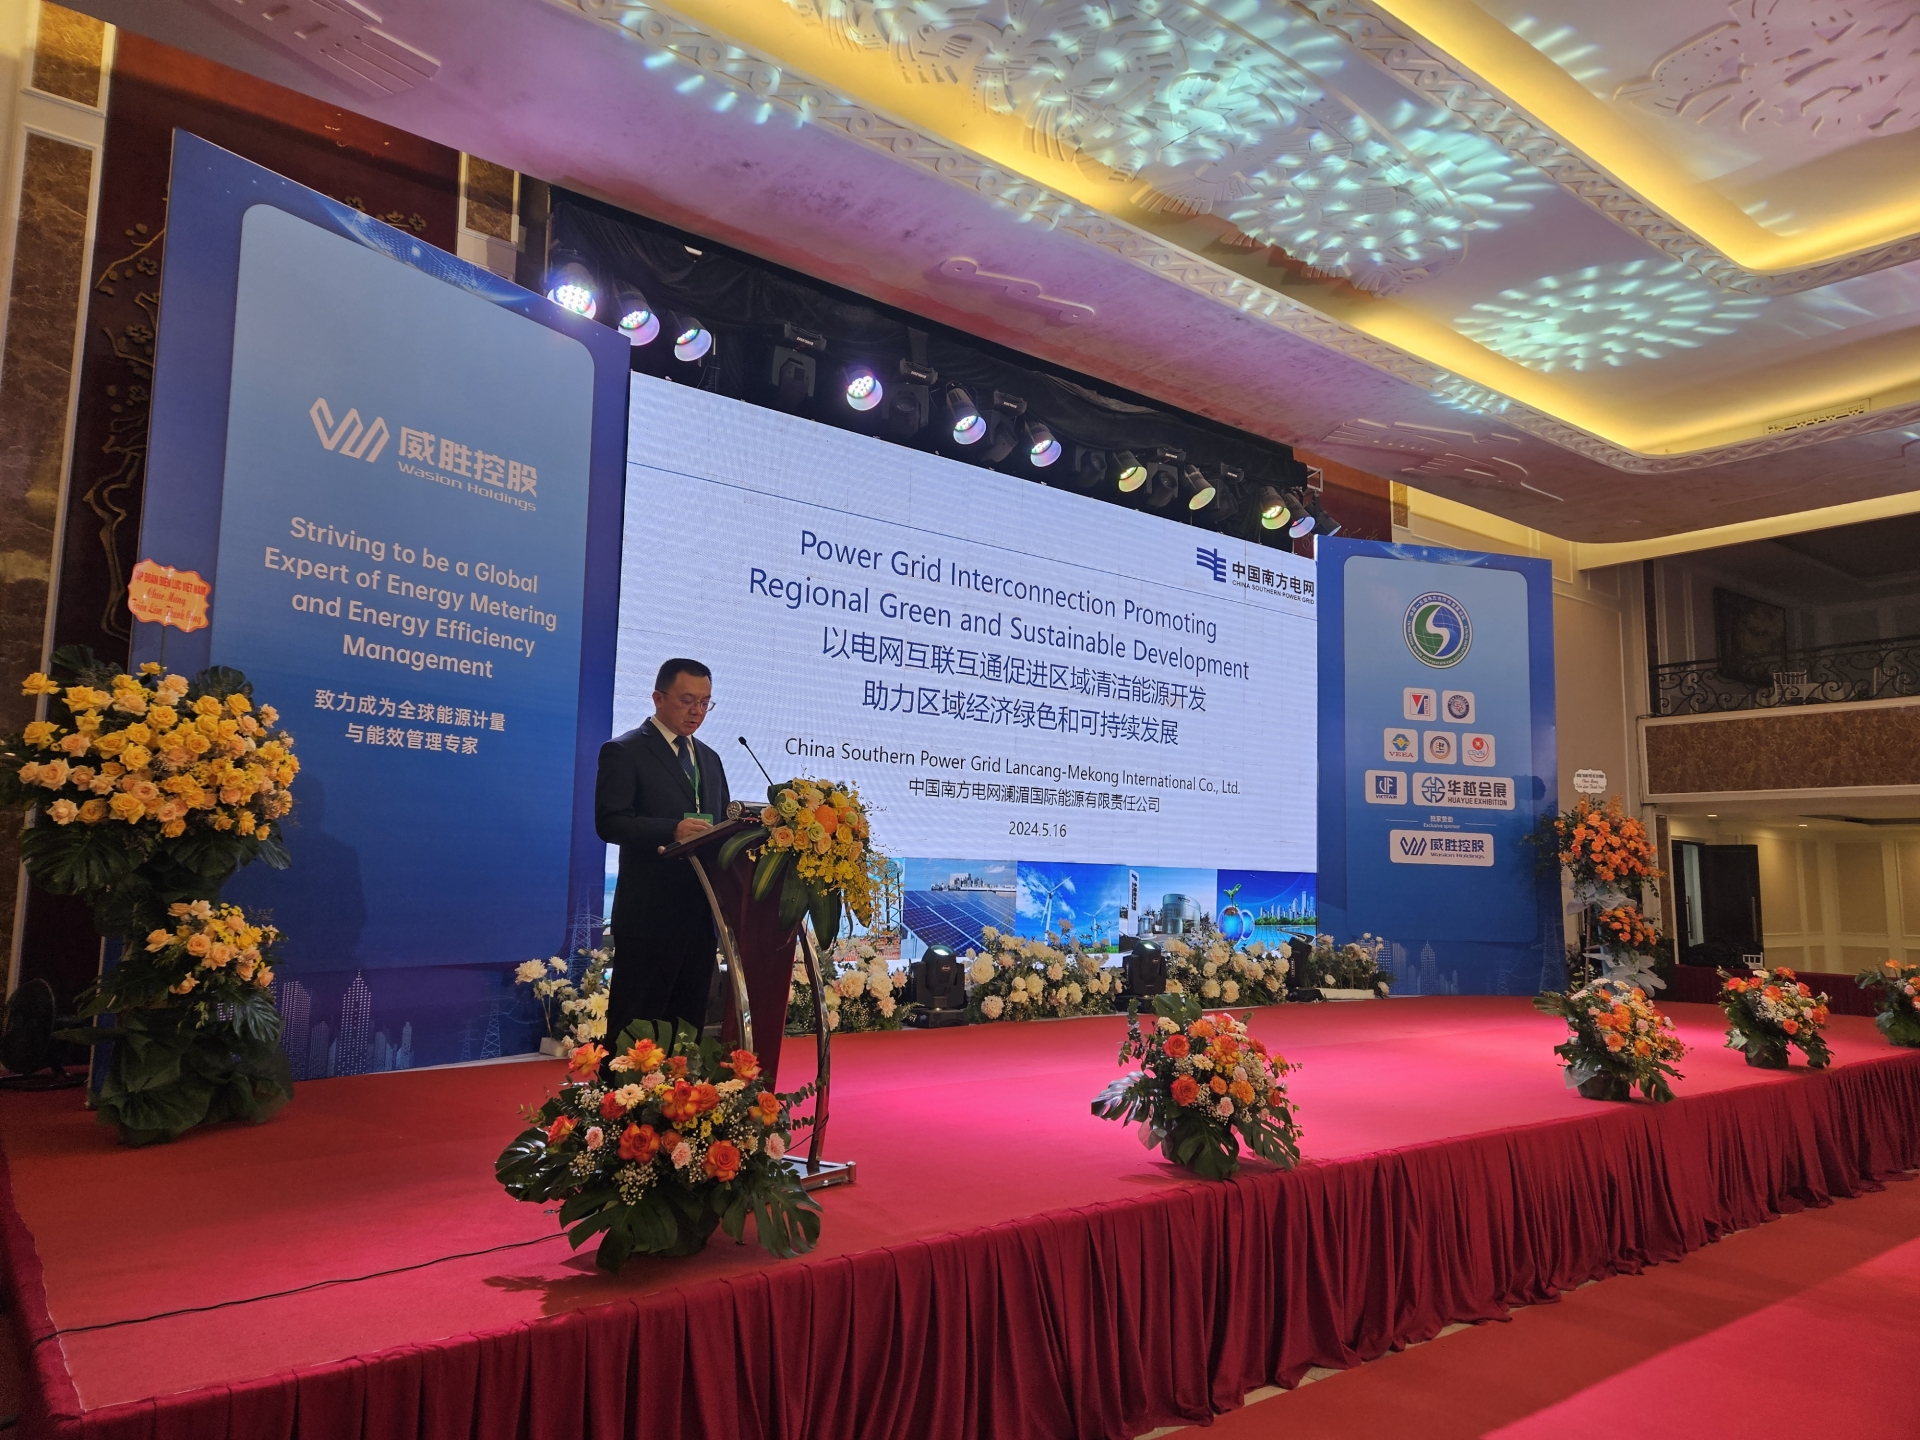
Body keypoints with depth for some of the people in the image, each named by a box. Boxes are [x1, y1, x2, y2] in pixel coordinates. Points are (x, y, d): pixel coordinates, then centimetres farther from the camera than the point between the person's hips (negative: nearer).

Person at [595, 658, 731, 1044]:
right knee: (636, 1018, -1)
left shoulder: (709, 758, 19)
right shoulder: (625, 751, -3)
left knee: (690, 1018, 10)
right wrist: (672, 830, -28)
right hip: (650, 911, -7)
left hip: (701, 908, 7)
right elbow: (608, 822, -14)